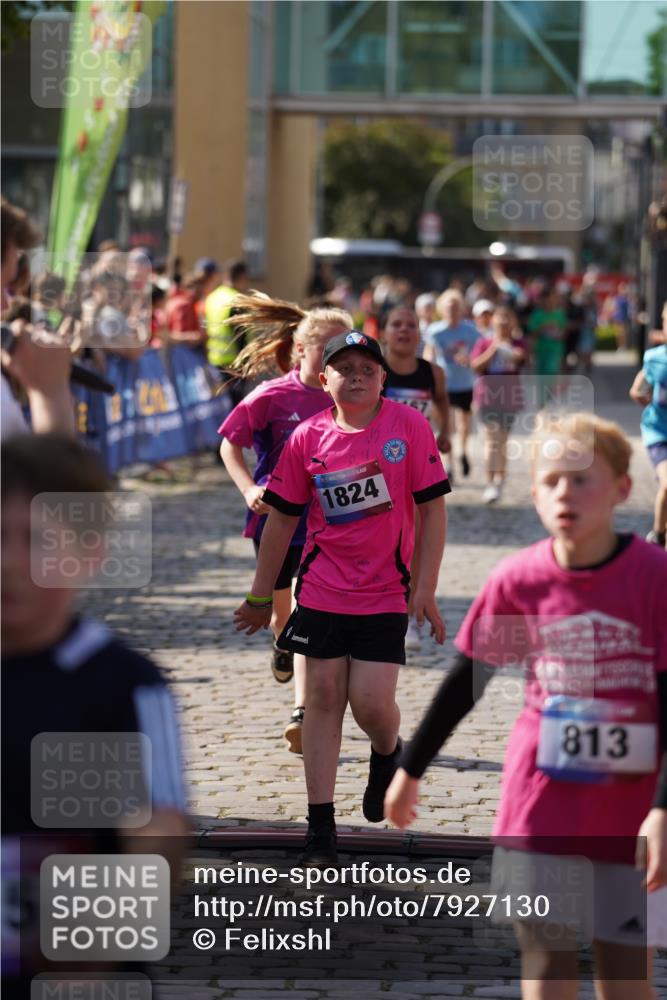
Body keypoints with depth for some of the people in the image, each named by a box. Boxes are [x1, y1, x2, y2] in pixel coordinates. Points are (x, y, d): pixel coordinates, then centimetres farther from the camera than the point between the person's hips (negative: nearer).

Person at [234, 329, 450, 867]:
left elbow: (433, 510, -3)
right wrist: (260, 597, 12)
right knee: (323, 697, 1)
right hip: (321, 590, 2)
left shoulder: (410, 425, -6)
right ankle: (321, 830, 6)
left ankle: (388, 754, 29)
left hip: (386, 594, -2)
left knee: (372, 701, -9)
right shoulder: (308, 437, -1)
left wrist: (425, 590, -8)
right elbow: (282, 518, 8)